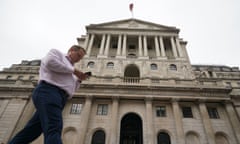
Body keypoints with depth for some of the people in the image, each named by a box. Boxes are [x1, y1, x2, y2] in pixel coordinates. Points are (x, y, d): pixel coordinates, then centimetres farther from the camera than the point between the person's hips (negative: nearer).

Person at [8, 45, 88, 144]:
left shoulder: (67, 72, 34)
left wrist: (79, 80, 13)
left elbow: (69, 91, 26)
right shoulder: (56, 52, 14)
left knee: (29, 132, 6)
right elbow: (49, 62, -11)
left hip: (57, 97, 9)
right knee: (54, 129, -27)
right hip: (48, 92, -9)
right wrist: (73, 70, -3)